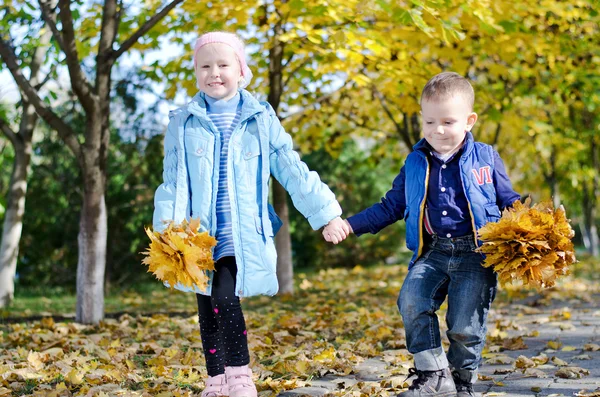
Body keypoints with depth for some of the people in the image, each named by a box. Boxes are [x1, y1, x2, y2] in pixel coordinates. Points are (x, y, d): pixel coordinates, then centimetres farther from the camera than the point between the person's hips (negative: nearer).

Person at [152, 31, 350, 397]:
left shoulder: (261, 120, 5)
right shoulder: (183, 123, 5)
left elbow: (293, 171, 7)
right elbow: (173, 181, 3)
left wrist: (326, 212, 4)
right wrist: (167, 226, -10)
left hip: (244, 236, -2)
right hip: (199, 235, 2)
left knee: (226, 294, -21)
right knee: (208, 305, 7)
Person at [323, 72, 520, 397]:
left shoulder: (485, 158, 6)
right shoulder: (415, 163, 11)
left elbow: (509, 201, 13)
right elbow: (390, 207, 18)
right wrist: (348, 225, 9)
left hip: (475, 252, -2)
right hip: (432, 251, 2)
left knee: (465, 326, -8)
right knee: (411, 300, -23)